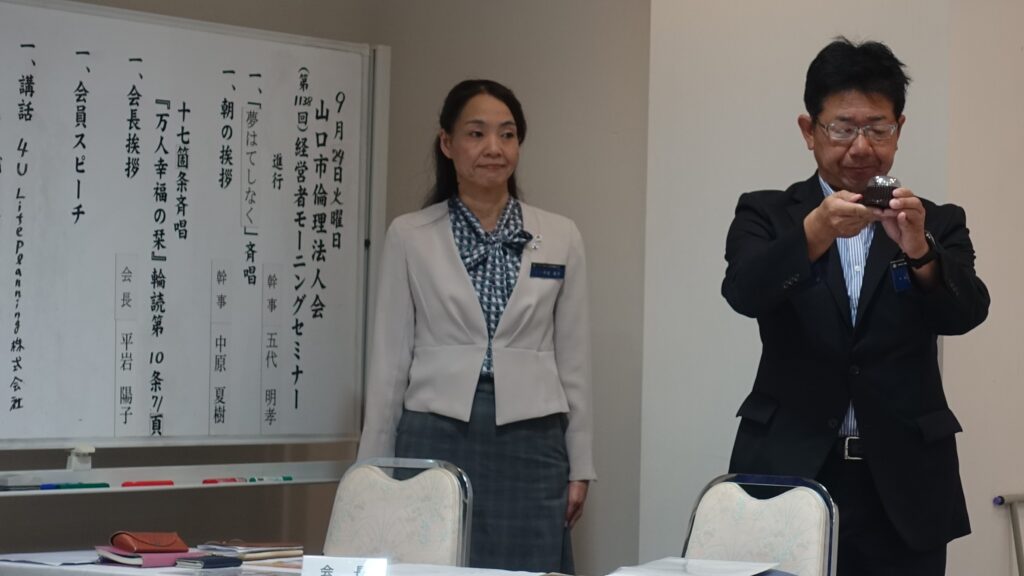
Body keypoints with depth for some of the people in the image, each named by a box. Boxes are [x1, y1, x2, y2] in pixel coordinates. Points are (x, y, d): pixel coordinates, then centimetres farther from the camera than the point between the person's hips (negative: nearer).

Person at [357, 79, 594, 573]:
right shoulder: (409, 236, 3)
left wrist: (579, 466, 6)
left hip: (529, 444, 1)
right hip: (437, 439, -1)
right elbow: (390, 356, 4)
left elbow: (573, 358, 8)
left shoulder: (560, 237, 6)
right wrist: (376, 467, 2)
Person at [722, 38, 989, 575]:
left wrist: (918, 250, -29)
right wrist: (815, 233, -30)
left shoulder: (938, 225, 8)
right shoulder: (766, 215, 6)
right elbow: (744, 292, -13)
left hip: (903, 487, 1)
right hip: (788, 474, -1)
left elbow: (967, 311, -9)